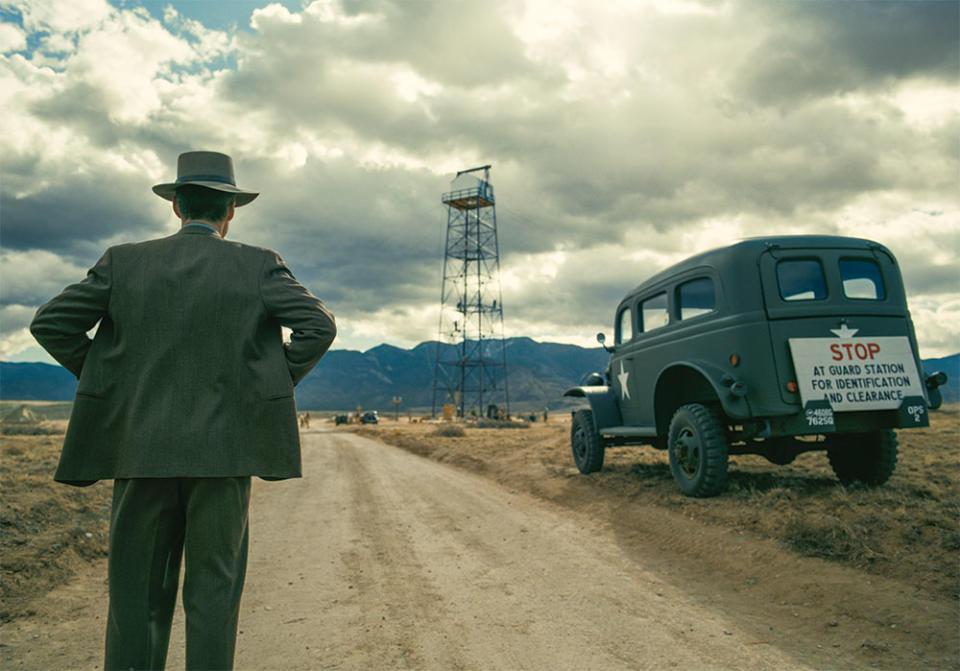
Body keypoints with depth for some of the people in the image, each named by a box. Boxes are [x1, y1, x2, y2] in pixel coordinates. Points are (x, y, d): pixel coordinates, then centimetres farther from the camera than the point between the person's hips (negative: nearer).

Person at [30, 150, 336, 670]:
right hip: (223, 451, -1)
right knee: (213, 593, 8)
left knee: (136, 592, 13)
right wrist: (268, 387, 1)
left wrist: (108, 382, 12)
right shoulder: (258, 266, -1)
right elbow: (319, 326, -9)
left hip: (141, 449, 2)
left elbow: (49, 323, 5)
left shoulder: (125, 261, 4)